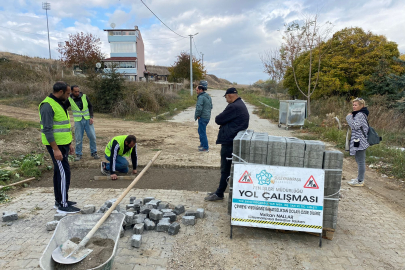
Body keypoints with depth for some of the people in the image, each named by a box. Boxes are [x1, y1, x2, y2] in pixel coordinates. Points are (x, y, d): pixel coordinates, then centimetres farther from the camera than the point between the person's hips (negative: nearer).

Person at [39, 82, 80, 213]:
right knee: (64, 173, -7)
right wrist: (56, 149, -23)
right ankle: (63, 205, 2)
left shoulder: (59, 104, 15)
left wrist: (69, 143, 20)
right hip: (56, 145, -10)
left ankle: (59, 201, 27)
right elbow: (47, 130, -21)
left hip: (63, 143, 10)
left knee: (59, 172, 15)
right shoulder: (47, 105, -17)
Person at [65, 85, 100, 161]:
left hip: (87, 120, 1)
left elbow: (90, 106, 7)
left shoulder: (84, 96, -1)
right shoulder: (69, 99, -4)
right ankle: (78, 154, 18)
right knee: (78, 139, 2)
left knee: (92, 136, 1)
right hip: (78, 121, -1)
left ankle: (94, 153, 15)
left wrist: (91, 117, -2)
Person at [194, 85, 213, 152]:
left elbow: (199, 108, -25)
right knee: (200, 131, 23)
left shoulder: (201, 97, -18)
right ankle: (202, 144, 33)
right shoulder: (208, 96, 12)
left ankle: (205, 147, 6)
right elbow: (211, 107, 20)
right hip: (207, 116, 10)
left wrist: (197, 116, -12)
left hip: (202, 117, -10)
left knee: (202, 132, -1)